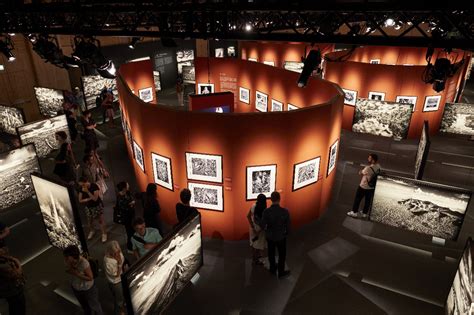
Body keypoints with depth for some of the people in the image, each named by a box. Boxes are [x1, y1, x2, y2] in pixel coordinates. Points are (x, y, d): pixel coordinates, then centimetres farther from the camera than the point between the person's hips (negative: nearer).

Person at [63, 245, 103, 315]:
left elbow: (90, 277, -25)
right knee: (85, 306, 30)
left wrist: (77, 274, -34)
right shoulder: (68, 261, -21)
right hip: (76, 288, 5)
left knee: (94, 306, 20)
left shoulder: (84, 263, -37)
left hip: (88, 288, -5)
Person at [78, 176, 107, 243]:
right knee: (90, 221, 19)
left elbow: (95, 198, -28)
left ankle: (104, 234, 19)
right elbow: (80, 200, -7)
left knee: (100, 221, 3)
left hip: (97, 206, -4)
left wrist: (87, 191, -35)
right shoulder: (81, 189, -12)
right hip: (88, 207, 4)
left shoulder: (94, 186, -25)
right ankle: (92, 231, 46)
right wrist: (88, 199, -22)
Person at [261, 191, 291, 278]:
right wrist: (286, 232, 8)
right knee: (282, 254, 23)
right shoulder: (285, 211, -31)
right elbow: (287, 225, -16)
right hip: (280, 237, -2)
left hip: (270, 236, 2)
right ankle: (281, 272, 42)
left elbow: (263, 225, -15)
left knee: (271, 253, 26)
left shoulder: (266, 211, -28)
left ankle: (273, 269, 48)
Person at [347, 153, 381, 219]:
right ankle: (365, 213, 33)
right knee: (368, 200, 19)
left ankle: (354, 212, 22)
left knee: (357, 199, 11)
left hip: (363, 187, -6)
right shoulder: (378, 166, -9)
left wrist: (361, 170, 5)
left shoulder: (368, 168, -29)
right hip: (372, 187, 6)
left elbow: (360, 173, -12)